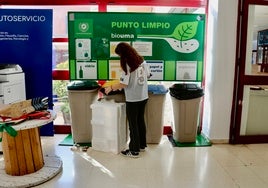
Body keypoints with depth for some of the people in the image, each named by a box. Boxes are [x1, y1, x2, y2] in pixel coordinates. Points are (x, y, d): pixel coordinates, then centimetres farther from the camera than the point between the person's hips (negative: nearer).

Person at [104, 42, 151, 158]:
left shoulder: (127, 65, -17)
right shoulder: (142, 61, 4)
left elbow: (123, 84, -20)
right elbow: (147, 75, 14)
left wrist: (111, 87, -7)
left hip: (133, 99, -7)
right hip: (143, 97, 7)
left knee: (133, 124, 4)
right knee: (141, 121, 18)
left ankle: (134, 151, 14)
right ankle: (142, 145, 32)